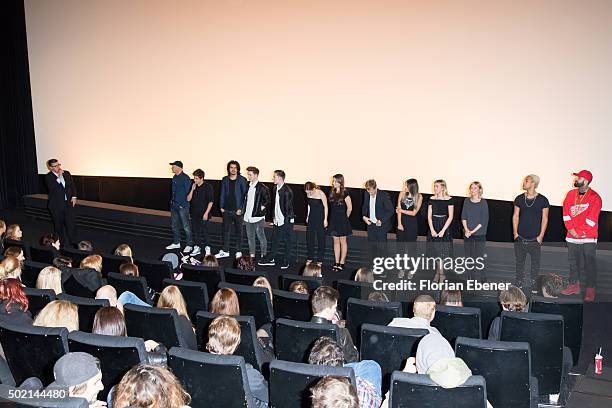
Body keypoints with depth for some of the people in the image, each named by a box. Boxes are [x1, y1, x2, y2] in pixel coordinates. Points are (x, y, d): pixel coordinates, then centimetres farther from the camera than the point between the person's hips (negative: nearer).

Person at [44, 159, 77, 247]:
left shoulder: (66, 173, 6)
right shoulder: (48, 177, -8)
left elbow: (73, 185, 14)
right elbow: (52, 187, -25)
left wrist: (74, 196, 3)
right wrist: (59, 176, -25)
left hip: (68, 203, 3)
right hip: (56, 205, -3)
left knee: (71, 223, -1)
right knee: (59, 225, 7)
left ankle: (73, 242, 9)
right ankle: (61, 243, 19)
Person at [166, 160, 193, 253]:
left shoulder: (185, 178, -14)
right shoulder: (174, 177, 11)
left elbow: (188, 192, -13)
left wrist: (184, 204, -13)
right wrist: (172, 201, 13)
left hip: (182, 206, -9)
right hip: (174, 205, 9)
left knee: (186, 226, -4)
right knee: (174, 225, 16)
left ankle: (189, 245, 4)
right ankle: (176, 243, 29)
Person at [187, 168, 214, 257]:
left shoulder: (208, 187, -9)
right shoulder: (194, 186, 7)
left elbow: (211, 201, -9)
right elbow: (188, 199, 7)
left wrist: (206, 213, -14)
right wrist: (192, 190, -8)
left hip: (203, 214, -6)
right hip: (194, 213, 6)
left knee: (204, 231, -5)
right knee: (195, 231, 11)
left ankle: (207, 249, 6)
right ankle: (197, 247, 22)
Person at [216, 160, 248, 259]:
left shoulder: (242, 180, -5)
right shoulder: (225, 180, 6)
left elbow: (245, 194, -5)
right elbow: (222, 194, 11)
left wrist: (241, 208, -11)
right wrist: (221, 207, 5)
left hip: (237, 210, -3)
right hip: (226, 210, 4)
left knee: (238, 231, 6)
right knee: (226, 230, 9)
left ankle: (239, 251, 16)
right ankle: (225, 251, 18)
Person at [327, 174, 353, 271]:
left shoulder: (345, 193, -12)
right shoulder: (332, 193, 6)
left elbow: (349, 208, -9)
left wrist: (345, 218, 2)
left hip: (342, 220, -6)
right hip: (333, 219, 6)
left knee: (342, 241, 4)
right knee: (336, 241, 10)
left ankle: (342, 263, 10)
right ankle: (336, 263, 15)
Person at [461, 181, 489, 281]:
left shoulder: (483, 203, -5)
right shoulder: (467, 201, 6)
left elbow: (484, 220, -8)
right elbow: (463, 217, 5)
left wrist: (473, 231, -12)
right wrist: (466, 229, -9)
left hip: (480, 234, -4)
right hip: (467, 234, 4)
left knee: (479, 257, -5)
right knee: (469, 257, 7)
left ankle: (483, 279, 7)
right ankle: (471, 278, 18)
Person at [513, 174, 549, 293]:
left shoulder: (542, 200, -3)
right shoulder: (519, 199, 5)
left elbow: (545, 219, -1)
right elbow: (515, 216, 9)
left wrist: (541, 236, -6)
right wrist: (515, 233, 2)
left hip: (535, 239, -2)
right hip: (520, 238, 2)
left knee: (535, 263, 4)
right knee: (519, 262, 8)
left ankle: (533, 285, 16)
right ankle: (519, 284, 20)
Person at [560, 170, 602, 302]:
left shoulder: (594, 197, -8)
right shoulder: (571, 194, 7)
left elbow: (592, 219, -12)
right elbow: (566, 212, 4)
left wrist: (579, 232, -12)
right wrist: (571, 229, -7)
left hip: (588, 238, -5)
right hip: (572, 237, 5)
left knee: (590, 264, -1)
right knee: (573, 262, 14)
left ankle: (590, 290, 5)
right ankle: (574, 285, 26)